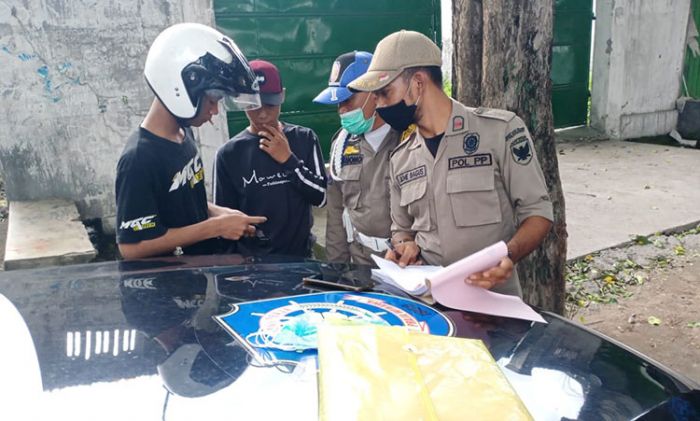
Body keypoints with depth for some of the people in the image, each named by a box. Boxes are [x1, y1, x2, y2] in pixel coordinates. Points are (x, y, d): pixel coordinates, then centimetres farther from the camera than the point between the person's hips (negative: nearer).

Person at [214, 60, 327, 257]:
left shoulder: (305, 139, -4)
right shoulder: (228, 153, -6)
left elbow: (322, 196, -7)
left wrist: (288, 159, -15)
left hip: (299, 255, 1)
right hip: (249, 259, -1)